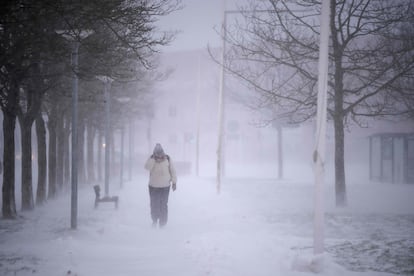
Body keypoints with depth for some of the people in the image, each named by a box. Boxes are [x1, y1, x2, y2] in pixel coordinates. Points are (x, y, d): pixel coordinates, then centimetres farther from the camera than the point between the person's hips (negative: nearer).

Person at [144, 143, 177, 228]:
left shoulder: (167, 159, -2)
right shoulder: (151, 159, -4)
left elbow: (172, 171, 4)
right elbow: (147, 167, -22)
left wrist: (174, 182, 2)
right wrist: (153, 158, -28)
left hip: (165, 186, 0)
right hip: (153, 186, 0)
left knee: (163, 205, -1)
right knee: (154, 204, 2)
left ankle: (163, 222, 8)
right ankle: (154, 221, 21)